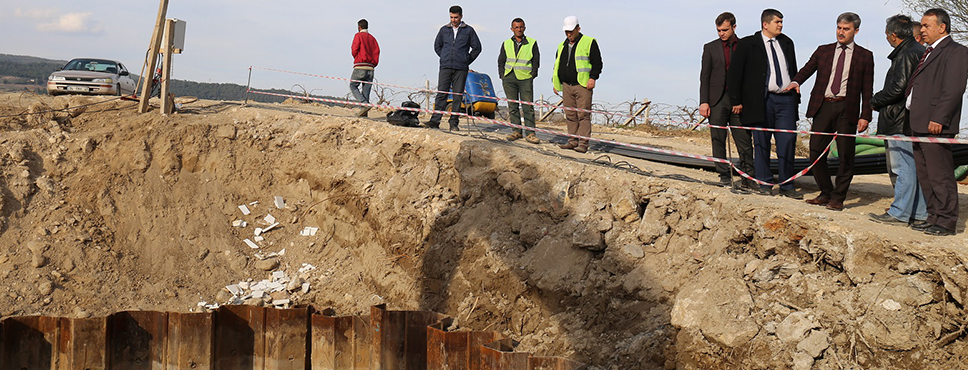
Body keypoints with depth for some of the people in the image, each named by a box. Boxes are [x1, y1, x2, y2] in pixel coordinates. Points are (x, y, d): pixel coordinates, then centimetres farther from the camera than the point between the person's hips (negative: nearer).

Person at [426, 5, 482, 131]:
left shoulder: (468, 30, 6)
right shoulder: (444, 30, 12)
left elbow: (477, 48, 9)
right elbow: (437, 46, 22)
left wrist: (467, 61, 4)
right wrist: (445, 58, 12)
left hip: (461, 69, -1)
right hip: (445, 67, 1)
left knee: (458, 96, -1)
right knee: (441, 94, -5)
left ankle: (454, 123, 3)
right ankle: (435, 121, -9)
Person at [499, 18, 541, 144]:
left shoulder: (532, 43, 7)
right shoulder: (506, 44, 13)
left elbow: (536, 61, 7)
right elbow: (501, 61, 15)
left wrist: (532, 75, -2)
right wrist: (502, 76, 4)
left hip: (525, 79, -2)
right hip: (509, 79, 3)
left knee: (528, 107, -7)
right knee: (513, 106, 4)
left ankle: (530, 133, -6)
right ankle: (517, 131, 10)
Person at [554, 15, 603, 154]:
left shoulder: (589, 43, 1)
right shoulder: (562, 46, 19)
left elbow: (597, 63, -1)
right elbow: (557, 64, 26)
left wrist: (592, 77, -13)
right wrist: (555, 83, 19)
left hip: (583, 85, -6)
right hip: (566, 86, 6)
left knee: (583, 115, -8)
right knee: (570, 115, 6)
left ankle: (583, 143, -9)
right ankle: (573, 141, 12)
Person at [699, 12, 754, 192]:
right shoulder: (710, 48, 8)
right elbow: (704, 76, 5)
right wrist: (703, 102, -4)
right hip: (717, 100, 1)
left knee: (744, 140, -4)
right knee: (718, 140, 2)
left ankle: (748, 177, -2)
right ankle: (724, 175, 11)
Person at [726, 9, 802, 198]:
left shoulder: (786, 43, 16)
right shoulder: (747, 44, 1)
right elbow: (734, 74, -1)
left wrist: (796, 97, 18)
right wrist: (736, 101, -6)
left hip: (786, 99, 4)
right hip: (762, 100, -3)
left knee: (788, 142, -2)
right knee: (761, 143, 2)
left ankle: (787, 186, 6)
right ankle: (764, 184, 13)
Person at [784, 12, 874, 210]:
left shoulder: (865, 56, 7)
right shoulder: (823, 51, 14)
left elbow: (867, 89, 4)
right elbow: (807, 69, 4)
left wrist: (865, 116, -4)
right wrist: (796, 81, -19)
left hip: (847, 109, -2)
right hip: (823, 106, 2)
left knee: (846, 155, -1)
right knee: (816, 152, 2)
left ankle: (838, 198, 9)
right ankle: (826, 193, 18)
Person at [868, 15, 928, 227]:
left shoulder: (907, 54, -15)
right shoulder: (920, 51, 16)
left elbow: (897, 87, -20)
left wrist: (875, 101, -4)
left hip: (900, 122, -10)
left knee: (904, 168, -6)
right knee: (915, 168, 12)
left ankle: (900, 213, -3)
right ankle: (919, 214, 16)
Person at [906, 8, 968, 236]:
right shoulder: (929, 53, 22)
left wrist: (938, 118, -22)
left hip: (937, 125, -10)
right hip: (920, 124, 10)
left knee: (940, 175, -7)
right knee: (924, 175, 13)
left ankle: (946, 223, -2)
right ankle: (934, 218, 21)